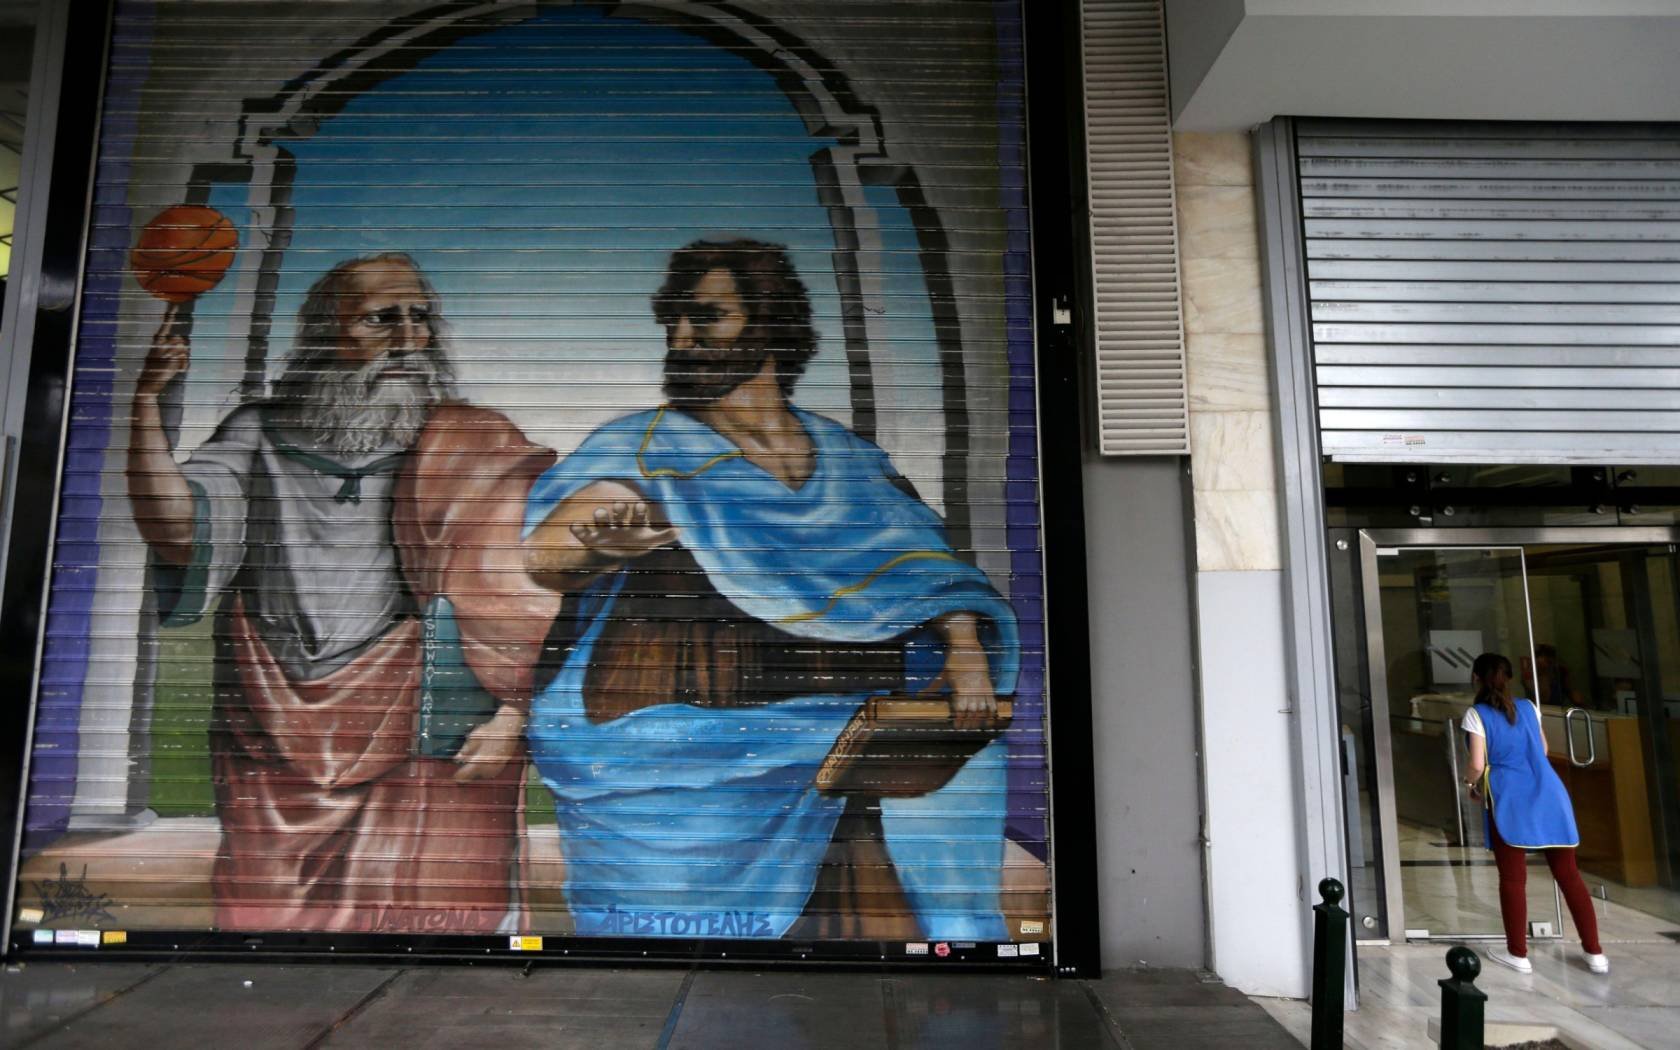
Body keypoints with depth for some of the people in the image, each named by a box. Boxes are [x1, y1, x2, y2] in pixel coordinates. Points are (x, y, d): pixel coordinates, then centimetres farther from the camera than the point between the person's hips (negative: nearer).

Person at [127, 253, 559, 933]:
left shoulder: (475, 449, 4)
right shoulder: (260, 434, 12)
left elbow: (528, 602, 0)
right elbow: (176, 533, 0)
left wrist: (511, 716, -9)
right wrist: (147, 399, -7)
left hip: (426, 747, -2)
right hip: (272, 747, 3)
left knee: (429, 923, -3)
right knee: (263, 925, 7)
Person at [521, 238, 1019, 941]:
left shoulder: (850, 459, 12)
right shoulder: (642, 451, 2)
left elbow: (929, 561, 9)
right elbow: (545, 554, -12)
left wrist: (965, 652, -9)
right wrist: (598, 544, -35)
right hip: (681, 768, -2)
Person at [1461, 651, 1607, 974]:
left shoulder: (1476, 714, -4)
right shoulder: (1528, 707, 12)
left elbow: (1478, 765, -10)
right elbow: (1542, 749, 23)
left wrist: (1470, 783, 9)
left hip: (1510, 801, -5)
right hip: (1549, 796, 5)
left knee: (1513, 879, 3)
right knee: (1568, 874, 11)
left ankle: (1518, 953, 12)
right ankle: (1595, 953, 16)